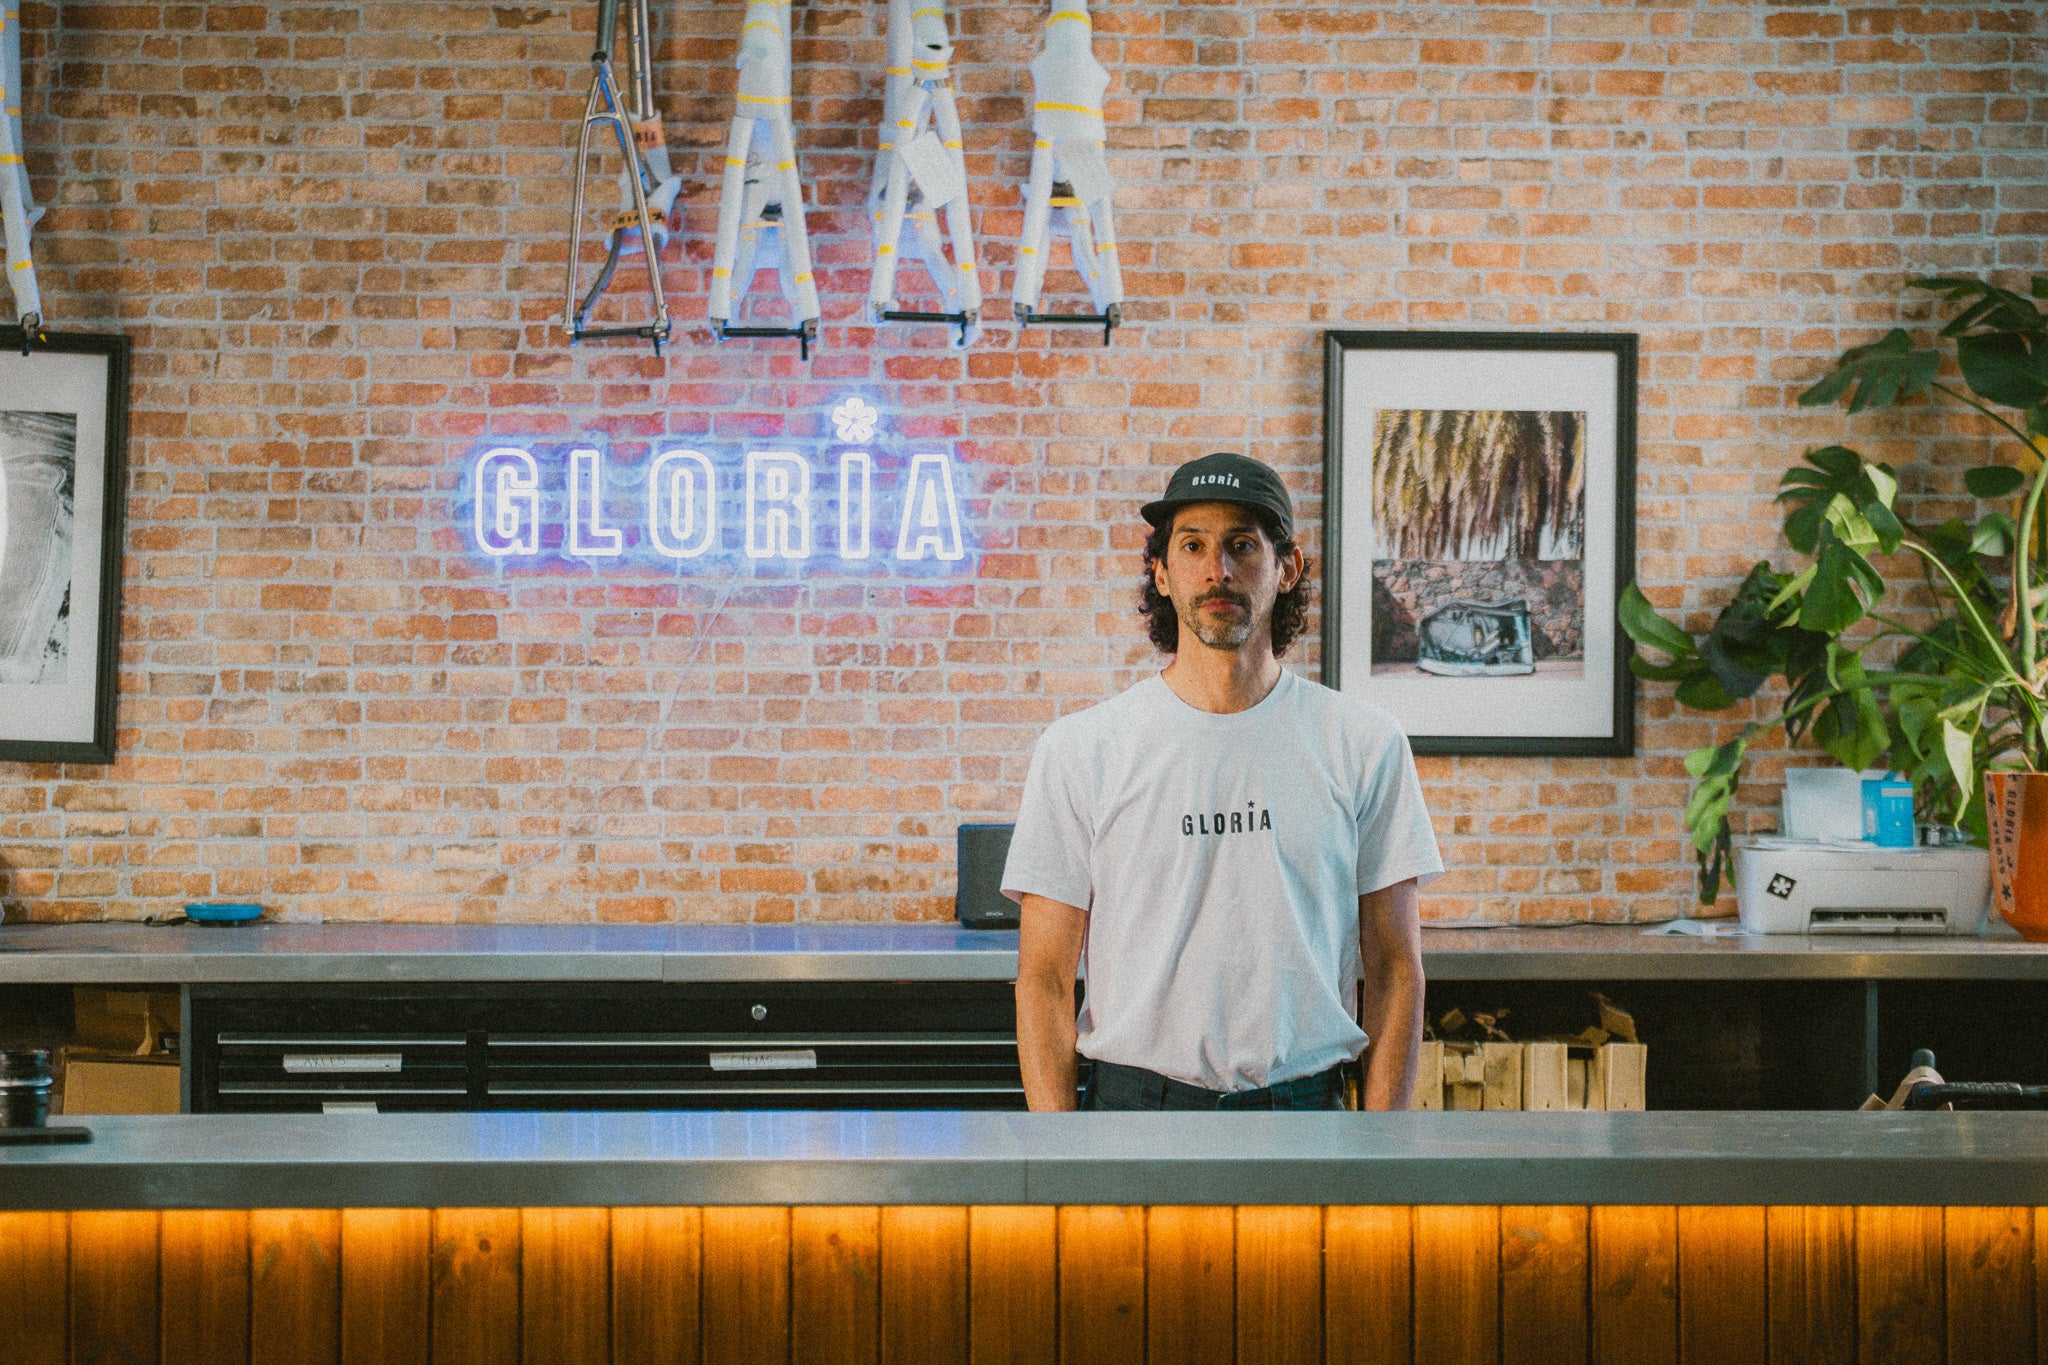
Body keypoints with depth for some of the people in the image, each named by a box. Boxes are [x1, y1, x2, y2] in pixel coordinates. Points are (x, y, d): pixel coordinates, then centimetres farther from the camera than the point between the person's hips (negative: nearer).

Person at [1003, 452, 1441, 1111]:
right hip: (1133, 1105, -1)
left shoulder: (1363, 743, 4)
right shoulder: (1078, 748, 1)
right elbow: (1045, 976, 0)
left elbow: (1395, 965, 6)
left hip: (1305, 1104, 1)